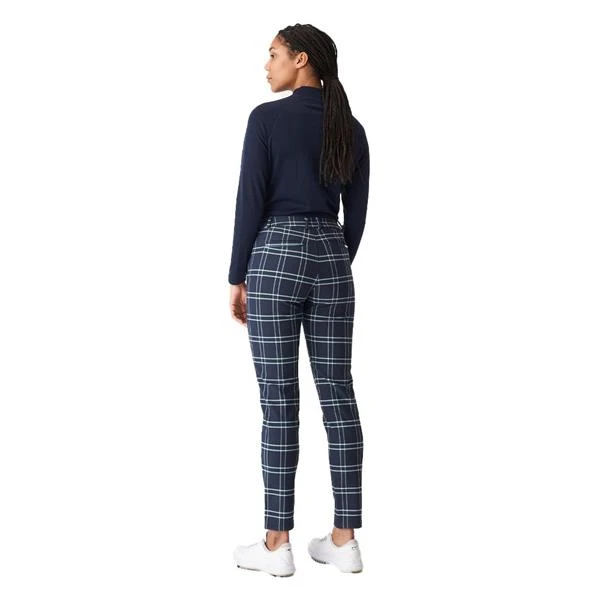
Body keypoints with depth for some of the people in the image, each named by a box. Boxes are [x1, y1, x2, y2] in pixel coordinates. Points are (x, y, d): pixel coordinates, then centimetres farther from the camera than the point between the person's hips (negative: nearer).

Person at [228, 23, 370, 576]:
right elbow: (357, 214, 11)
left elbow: (251, 202, -9)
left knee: (279, 401, -2)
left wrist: (238, 277, -2)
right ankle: (345, 540, 9)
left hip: (275, 258, -5)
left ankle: (277, 544, 5)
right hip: (331, 261, 5)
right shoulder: (352, 128, 10)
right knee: (338, 395, 5)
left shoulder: (267, 118, -6)